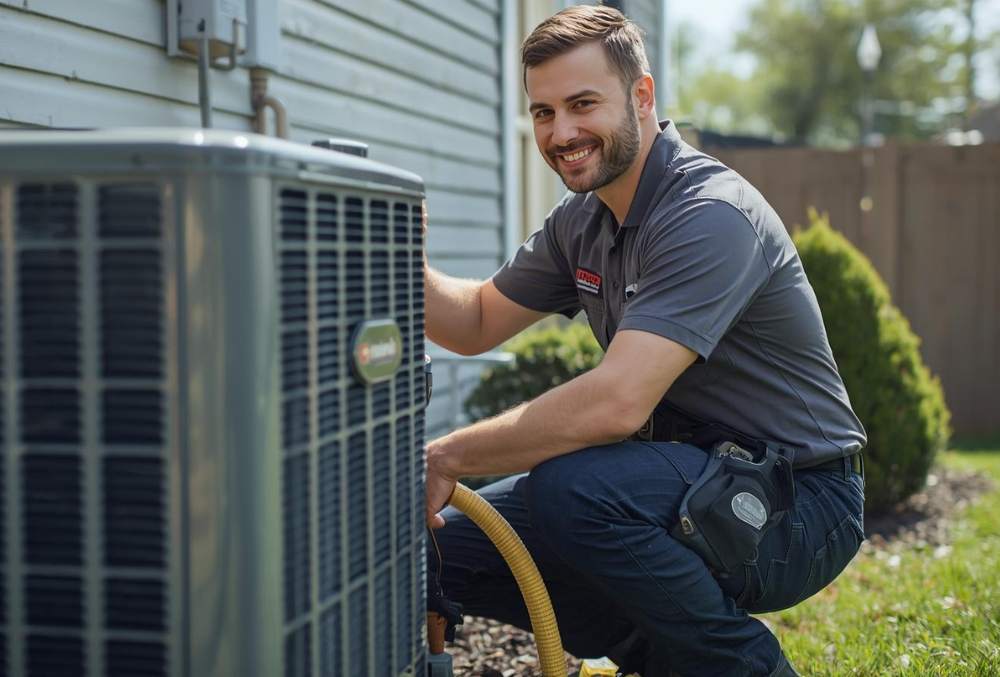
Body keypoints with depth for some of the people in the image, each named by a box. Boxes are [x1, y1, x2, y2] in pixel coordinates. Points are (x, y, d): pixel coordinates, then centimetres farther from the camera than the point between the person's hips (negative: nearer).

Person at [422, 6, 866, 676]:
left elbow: (617, 402, -33)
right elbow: (476, 323, 13)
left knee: (571, 485, -34)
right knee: (451, 547, -1)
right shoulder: (581, 220, 6)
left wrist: (447, 457, -25)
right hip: (695, 478, 8)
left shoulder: (710, 214, -23)